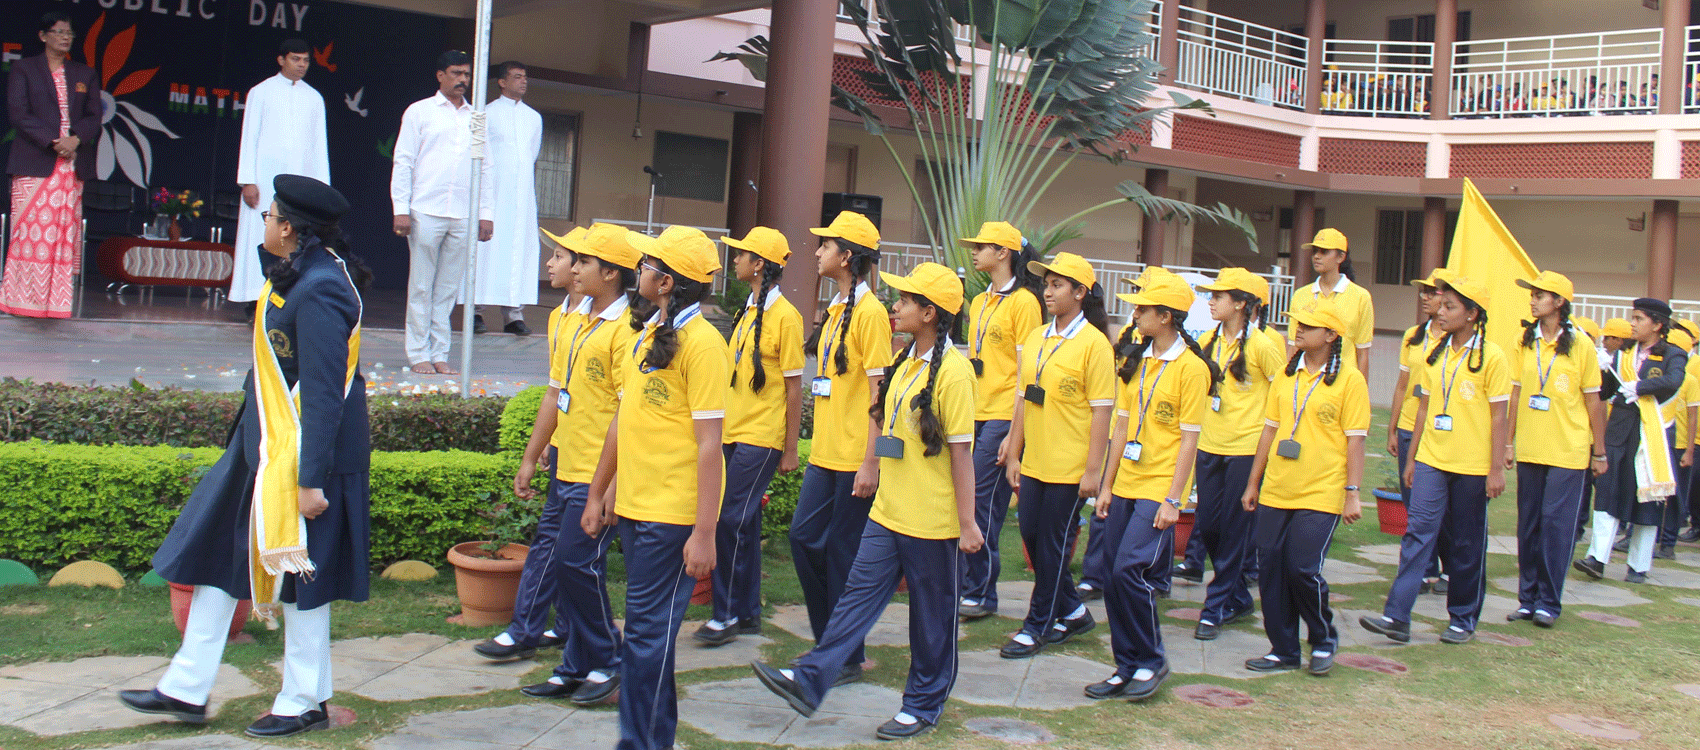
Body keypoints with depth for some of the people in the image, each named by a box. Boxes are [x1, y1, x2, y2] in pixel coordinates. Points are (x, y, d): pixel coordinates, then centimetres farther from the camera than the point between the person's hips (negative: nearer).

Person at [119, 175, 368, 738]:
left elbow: (324, 393, -24)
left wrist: (311, 479, -24)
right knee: (216, 554, 14)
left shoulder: (318, 291, -22)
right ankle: (186, 691, 24)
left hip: (299, 457, -11)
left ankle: (305, 703, 18)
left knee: (298, 574, 2)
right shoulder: (302, 275, 9)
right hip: (264, 448, 11)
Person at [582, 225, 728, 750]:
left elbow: (709, 444, -17)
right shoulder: (647, 333, 11)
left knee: (647, 631, -3)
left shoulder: (701, 342, -15)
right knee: (649, 627, 16)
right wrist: (600, 492, 20)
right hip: (633, 505, 8)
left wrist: (705, 532, -19)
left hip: (673, 513, -8)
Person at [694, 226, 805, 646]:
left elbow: (794, 387, -10)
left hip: (762, 437, -8)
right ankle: (748, 612, 20)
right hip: (737, 432, 8)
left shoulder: (784, 316, -11)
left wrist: (791, 449, -10)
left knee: (732, 520, -8)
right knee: (743, 522, 11)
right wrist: (725, 426, 17)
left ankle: (728, 615, 1)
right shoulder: (749, 311, 13)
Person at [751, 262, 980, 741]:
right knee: (858, 596, 6)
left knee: (932, 615, 7)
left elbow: (961, 451, -17)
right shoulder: (907, 362, 8)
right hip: (888, 513, 8)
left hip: (931, 522, -8)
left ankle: (923, 706, 20)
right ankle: (810, 682, 7)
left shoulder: (952, 371, -17)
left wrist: (968, 523, -15)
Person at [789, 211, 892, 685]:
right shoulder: (836, 309, 13)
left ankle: (849, 657, 12)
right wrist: (820, 446, 18)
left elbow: (879, 392, -16)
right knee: (804, 537, 9)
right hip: (825, 453, 8)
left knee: (844, 553, 0)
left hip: (855, 459, -8)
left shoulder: (869, 311, -13)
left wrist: (871, 462, -19)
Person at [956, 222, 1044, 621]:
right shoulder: (979, 302, 16)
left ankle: (982, 594, 3)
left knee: (982, 504, -6)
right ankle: (966, 584, 14)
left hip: (1002, 416, -7)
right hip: (974, 414, 8)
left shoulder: (1023, 302, -8)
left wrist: (1014, 430, -15)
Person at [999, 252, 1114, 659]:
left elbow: (1102, 411, -12)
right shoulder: (1035, 339, 9)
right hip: (1034, 462, 7)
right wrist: (1014, 454, 11)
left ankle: (1038, 626, 16)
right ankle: (1073, 611, 29)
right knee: (1032, 536, 11)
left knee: (1052, 544, 3)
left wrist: (1093, 469, -15)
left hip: (1070, 467, -6)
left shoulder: (1094, 343, -10)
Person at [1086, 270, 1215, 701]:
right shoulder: (1136, 362, 11)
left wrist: (1173, 499, -15)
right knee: (1114, 577, 6)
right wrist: (1107, 485, 12)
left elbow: (1189, 439, -11)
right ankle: (1127, 668, 18)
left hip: (1159, 489, -7)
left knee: (1130, 571, -15)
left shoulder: (1192, 367, -10)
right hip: (1126, 485, 7)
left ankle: (1152, 662, 4)